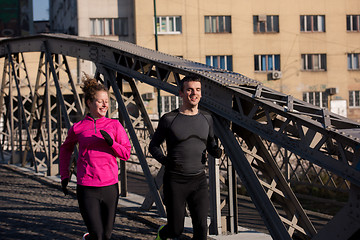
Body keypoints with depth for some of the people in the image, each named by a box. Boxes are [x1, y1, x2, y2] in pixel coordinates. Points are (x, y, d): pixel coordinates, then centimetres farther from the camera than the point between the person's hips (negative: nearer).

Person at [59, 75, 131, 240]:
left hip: (110, 187, 2)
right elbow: (65, 149, 20)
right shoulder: (78, 128, 2)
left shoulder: (114, 125, 3)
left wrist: (111, 143, -15)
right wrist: (64, 175, 15)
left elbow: (126, 154, 3)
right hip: (86, 189, -2)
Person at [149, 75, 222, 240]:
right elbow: (153, 146, 4)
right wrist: (164, 160, -15)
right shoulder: (169, 119, -4)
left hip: (199, 180, 3)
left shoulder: (206, 118, 8)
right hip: (175, 181, -3)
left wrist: (216, 151, -3)